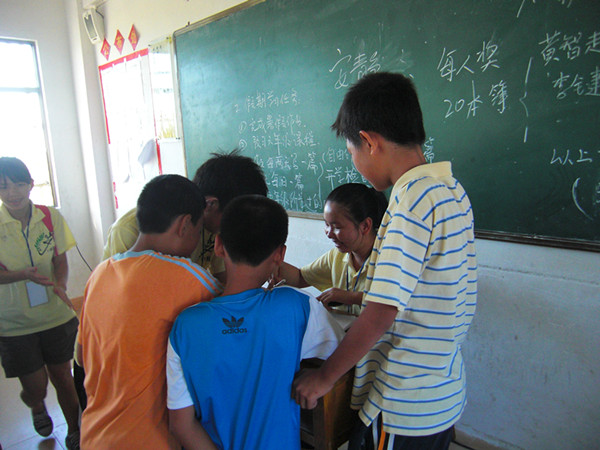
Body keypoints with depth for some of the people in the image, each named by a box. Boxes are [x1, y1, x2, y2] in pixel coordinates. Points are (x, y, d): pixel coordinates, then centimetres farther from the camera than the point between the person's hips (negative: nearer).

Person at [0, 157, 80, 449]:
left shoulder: (51, 217, -5)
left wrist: (60, 284, -16)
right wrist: (26, 275, -27)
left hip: (56, 317, 1)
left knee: (63, 378, 13)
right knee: (35, 387, 9)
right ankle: (37, 407, 47)